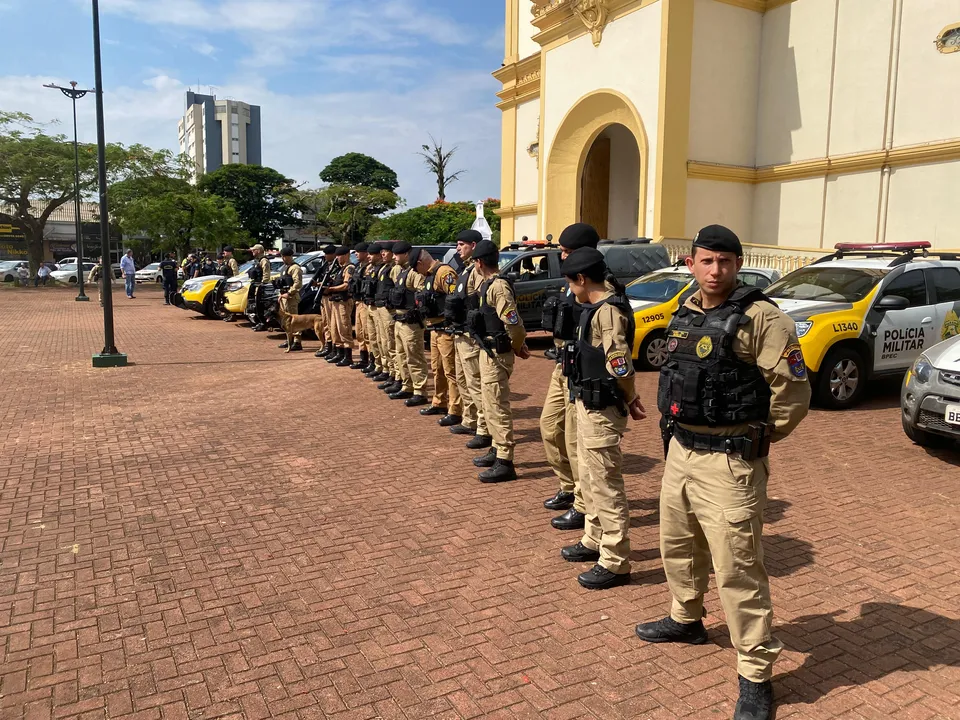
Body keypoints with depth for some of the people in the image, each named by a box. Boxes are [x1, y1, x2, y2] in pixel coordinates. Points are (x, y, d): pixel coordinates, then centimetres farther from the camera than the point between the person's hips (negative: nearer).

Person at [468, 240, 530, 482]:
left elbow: (514, 324, -25)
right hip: (489, 351, 11)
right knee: (491, 404, 19)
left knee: (497, 407, -7)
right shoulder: (490, 284, 12)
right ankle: (497, 450, 32)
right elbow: (510, 322, 17)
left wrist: (517, 348, -9)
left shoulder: (498, 287, -20)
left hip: (497, 354, -11)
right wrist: (518, 345, 11)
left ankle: (505, 463, -3)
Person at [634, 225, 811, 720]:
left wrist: (760, 437, -3)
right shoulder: (685, 314, 10)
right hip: (680, 450, 8)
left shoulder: (760, 318, -15)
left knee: (737, 569, -1)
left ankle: (756, 675, 15)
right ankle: (686, 620, 46)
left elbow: (793, 389, -14)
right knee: (677, 546, 23)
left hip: (728, 461, -8)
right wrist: (677, 429, 14)